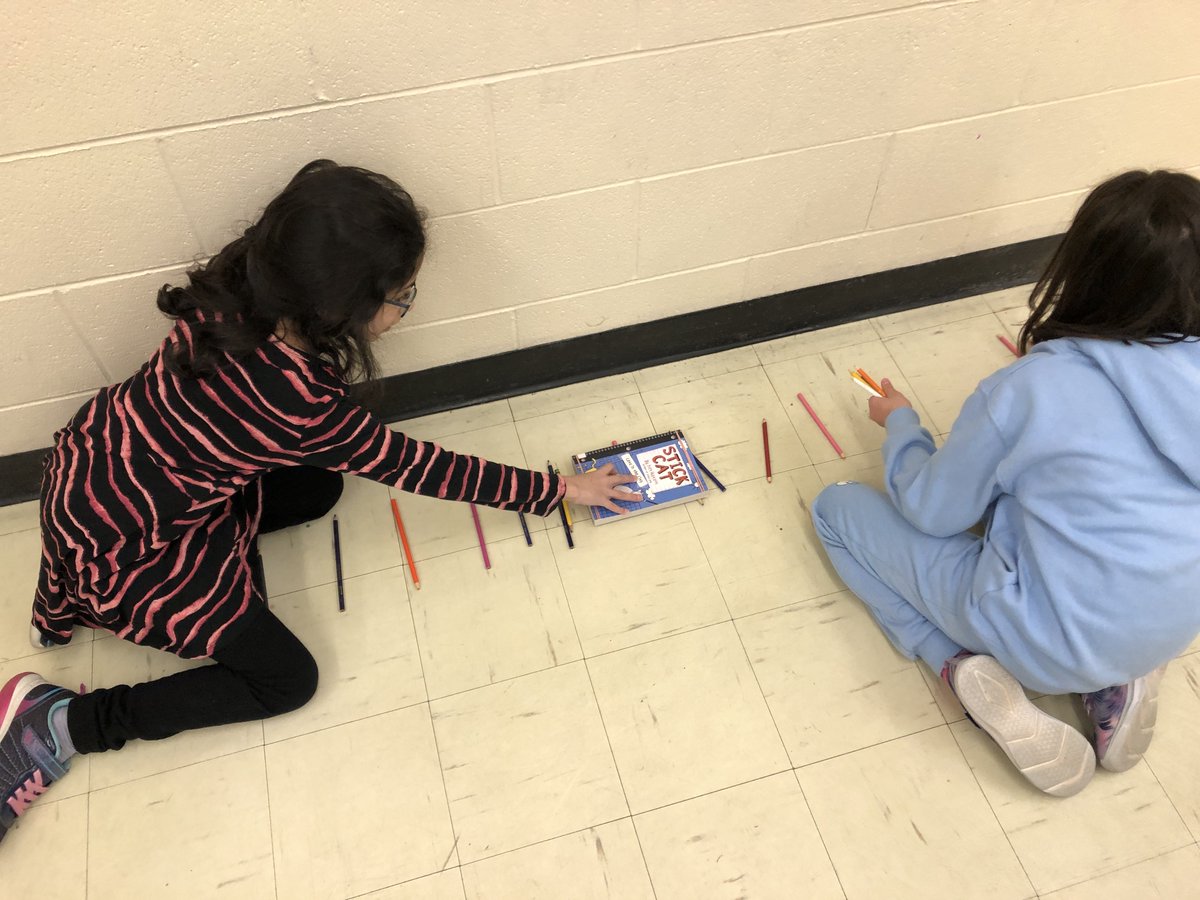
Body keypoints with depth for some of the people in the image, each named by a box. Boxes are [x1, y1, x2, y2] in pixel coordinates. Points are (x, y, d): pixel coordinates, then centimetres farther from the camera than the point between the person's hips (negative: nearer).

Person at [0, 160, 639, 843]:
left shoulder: (242, 283, -17)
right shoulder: (299, 406, -34)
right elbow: (419, 467, -20)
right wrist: (558, 490, -10)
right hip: (121, 547, -7)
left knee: (318, 488, 12)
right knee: (286, 680, 2)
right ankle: (63, 723, 5)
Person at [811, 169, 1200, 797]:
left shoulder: (1030, 388, -24)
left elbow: (930, 511, -9)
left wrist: (899, 424, 7)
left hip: (1048, 642, -5)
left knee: (836, 508, 6)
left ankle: (963, 667, -6)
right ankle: (1115, 679, 14)